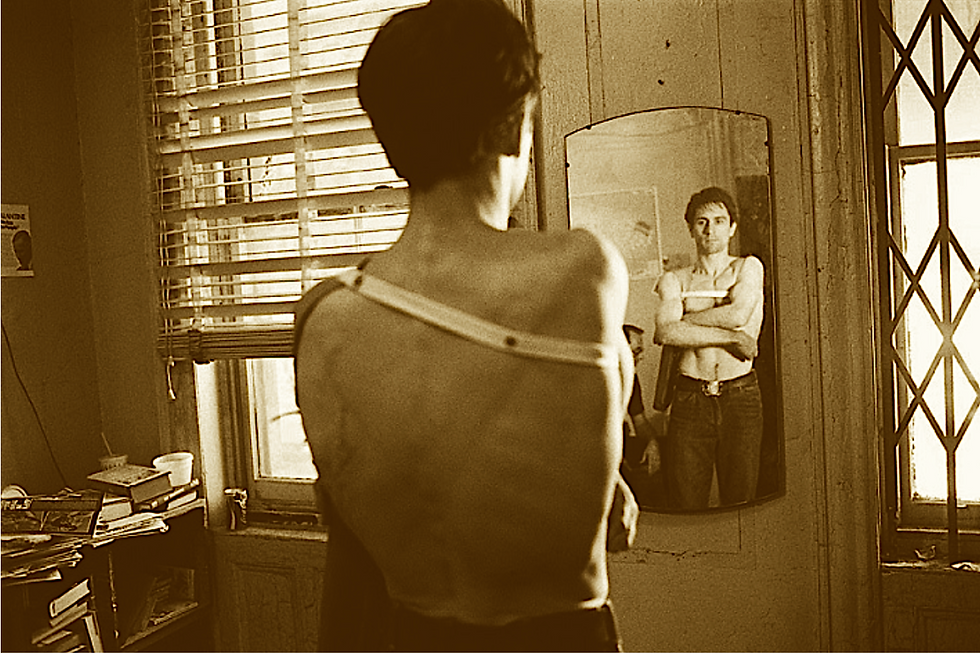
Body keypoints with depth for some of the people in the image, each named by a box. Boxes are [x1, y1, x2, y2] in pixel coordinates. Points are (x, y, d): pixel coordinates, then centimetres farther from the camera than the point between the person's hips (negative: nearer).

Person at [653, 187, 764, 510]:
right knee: (684, 506, -2)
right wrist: (731, 337, -9)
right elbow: (666, 331, -8)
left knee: (741, 503, 2)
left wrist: (682, 321, -1)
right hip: (690, 398, 0)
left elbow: (738, 314, -8)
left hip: (741, 397, 0)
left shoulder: (749, 267, 12)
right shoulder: (674, 280, 11)